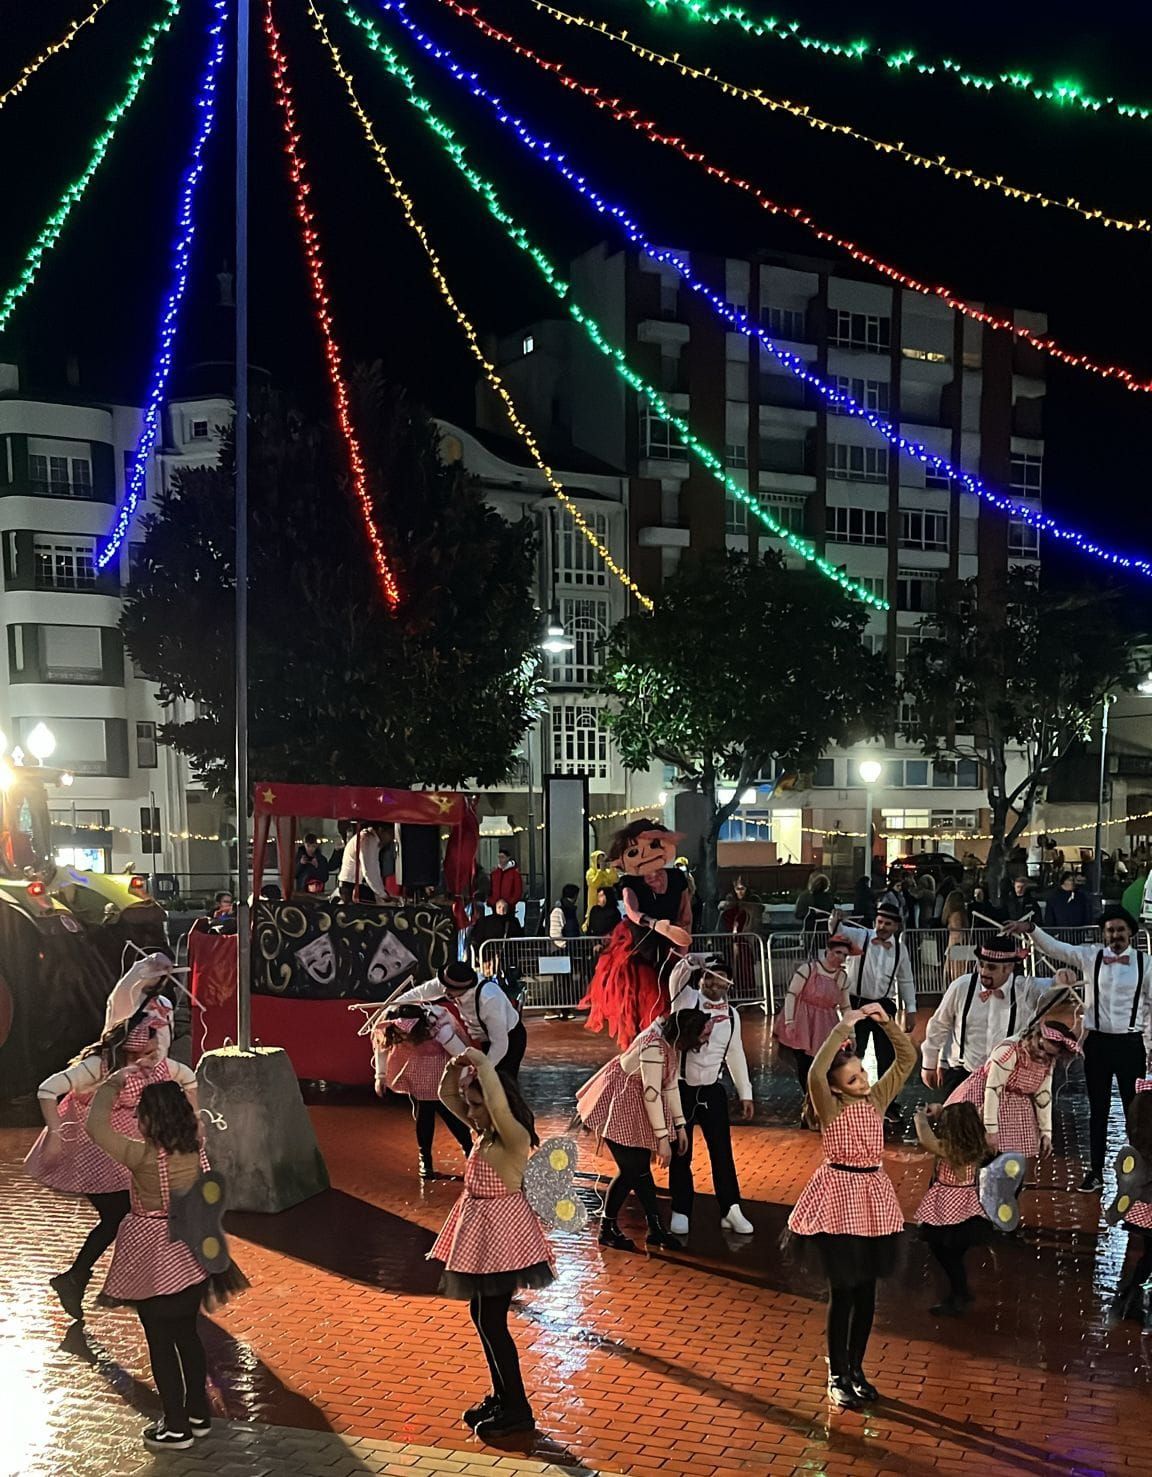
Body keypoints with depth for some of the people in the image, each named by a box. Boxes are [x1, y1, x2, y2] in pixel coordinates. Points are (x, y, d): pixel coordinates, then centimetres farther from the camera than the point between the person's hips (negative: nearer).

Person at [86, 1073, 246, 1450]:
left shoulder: (143, 1156, -22)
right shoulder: (197, 1148, -6)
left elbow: (95, 1125, -14)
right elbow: (192, 1111, 17)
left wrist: (113, 1084, -2)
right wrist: (158, 1080, 20)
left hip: (154, 1259, -6)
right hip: (192, 1251, 6)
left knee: (160, 1341, 7)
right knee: (186, 1333, 20)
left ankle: (176, 1428, 15)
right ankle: (198, 1413, 30)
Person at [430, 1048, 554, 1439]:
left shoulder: (514, 1136, -21)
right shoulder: (483, 1130, 4)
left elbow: (498, 1104, -42)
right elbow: (446, 1096, 10)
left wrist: (481, 1063, -32)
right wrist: (455, 1068, -8)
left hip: (501, 1233, -10)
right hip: (480, 1229, 10)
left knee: (492, 1321, -2)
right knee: (481, 1314, 17)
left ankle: (517, 1410, 9)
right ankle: (501, 1396, 30)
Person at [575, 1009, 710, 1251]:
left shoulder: (672, 1042, -1)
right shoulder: (653, 1046, -30)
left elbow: (671, 1084, 7)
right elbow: (652, 1093, -30)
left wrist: (679, 1125, 8)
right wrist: (662, 1138, -26)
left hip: (637, 1109, 9)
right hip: (619, 1107, -9)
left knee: (640, 1168, 12)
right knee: (630, 1171, -3)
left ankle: (655, 1229, 20)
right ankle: (607, 1230, 10)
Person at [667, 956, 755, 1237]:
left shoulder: (730, 1014, 3)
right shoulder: (686, 999, -8)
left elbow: (736, 1055, 11)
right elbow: (678, 975, -27)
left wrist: (745, 1093, 11)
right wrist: (693, 961, -48)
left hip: (712, 1091, 3)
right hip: (680, 1089, -3)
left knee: (722, 1151, 6)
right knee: (680, 1153, 6)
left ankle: (731, 1210, 16)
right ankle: (680, 1212, 17)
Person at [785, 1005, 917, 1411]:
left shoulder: (877, 1098, 4)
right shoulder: (831, 1107, -10)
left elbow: (907, 1059, 1)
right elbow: (815, 1075, -31)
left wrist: (886, 1022, -11)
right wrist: (841, 1030, -31)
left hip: (874, 1197, 5)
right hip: (839, 1198, -5)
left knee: (867, 1289, 11)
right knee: (843, 1290, 0)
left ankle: (856, 1369, 25)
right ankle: (837, 1376, 12)